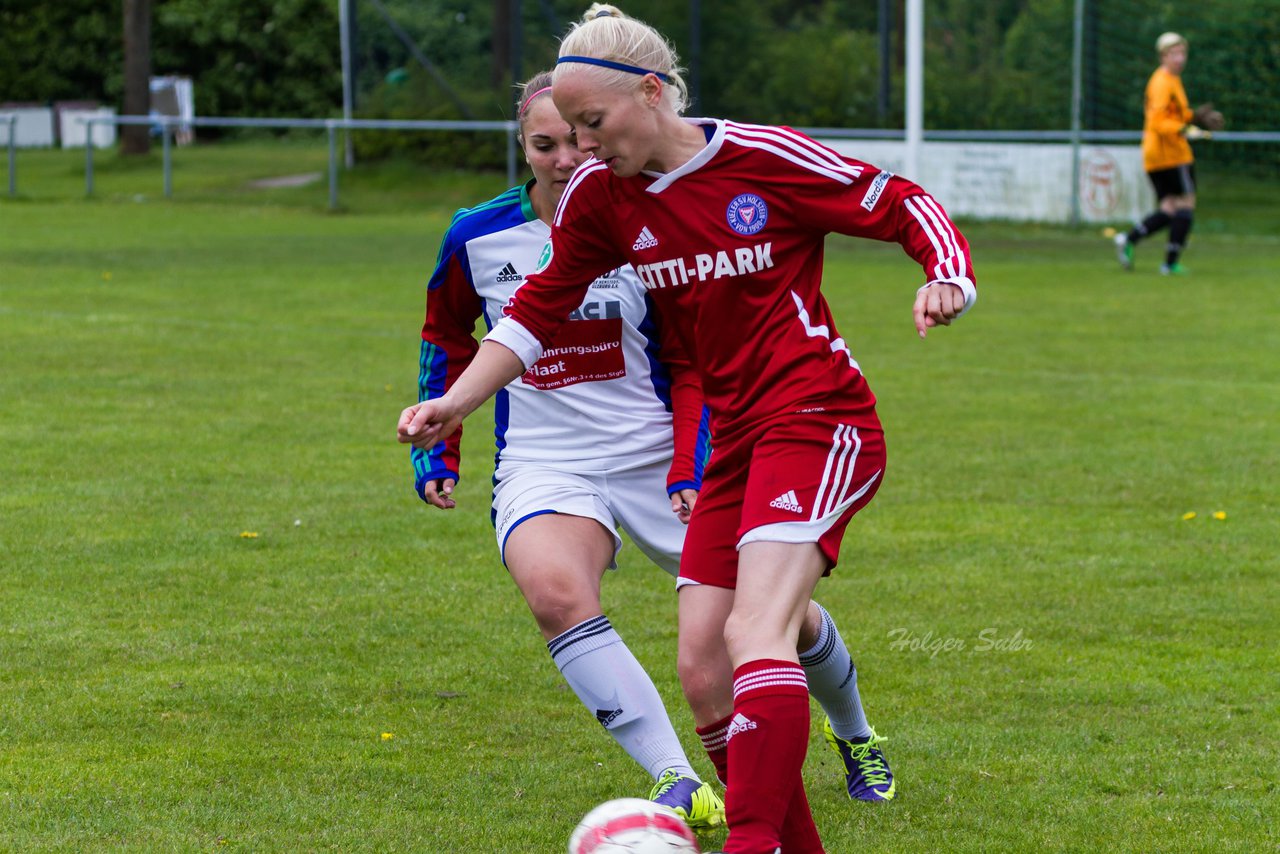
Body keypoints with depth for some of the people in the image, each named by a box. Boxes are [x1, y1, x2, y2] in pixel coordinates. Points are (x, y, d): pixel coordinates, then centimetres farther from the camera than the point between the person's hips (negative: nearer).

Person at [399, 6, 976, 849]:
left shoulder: (767, 159, -12)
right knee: (700, 664, -1)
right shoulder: (600, 196, 4)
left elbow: (905, 206, -4)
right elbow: (540, 307, 14)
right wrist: (456, 402, 5)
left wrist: (950, 279, -23)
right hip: (736, 442, 7)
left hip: (819, 424, -7)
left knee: (755, 634, -24)